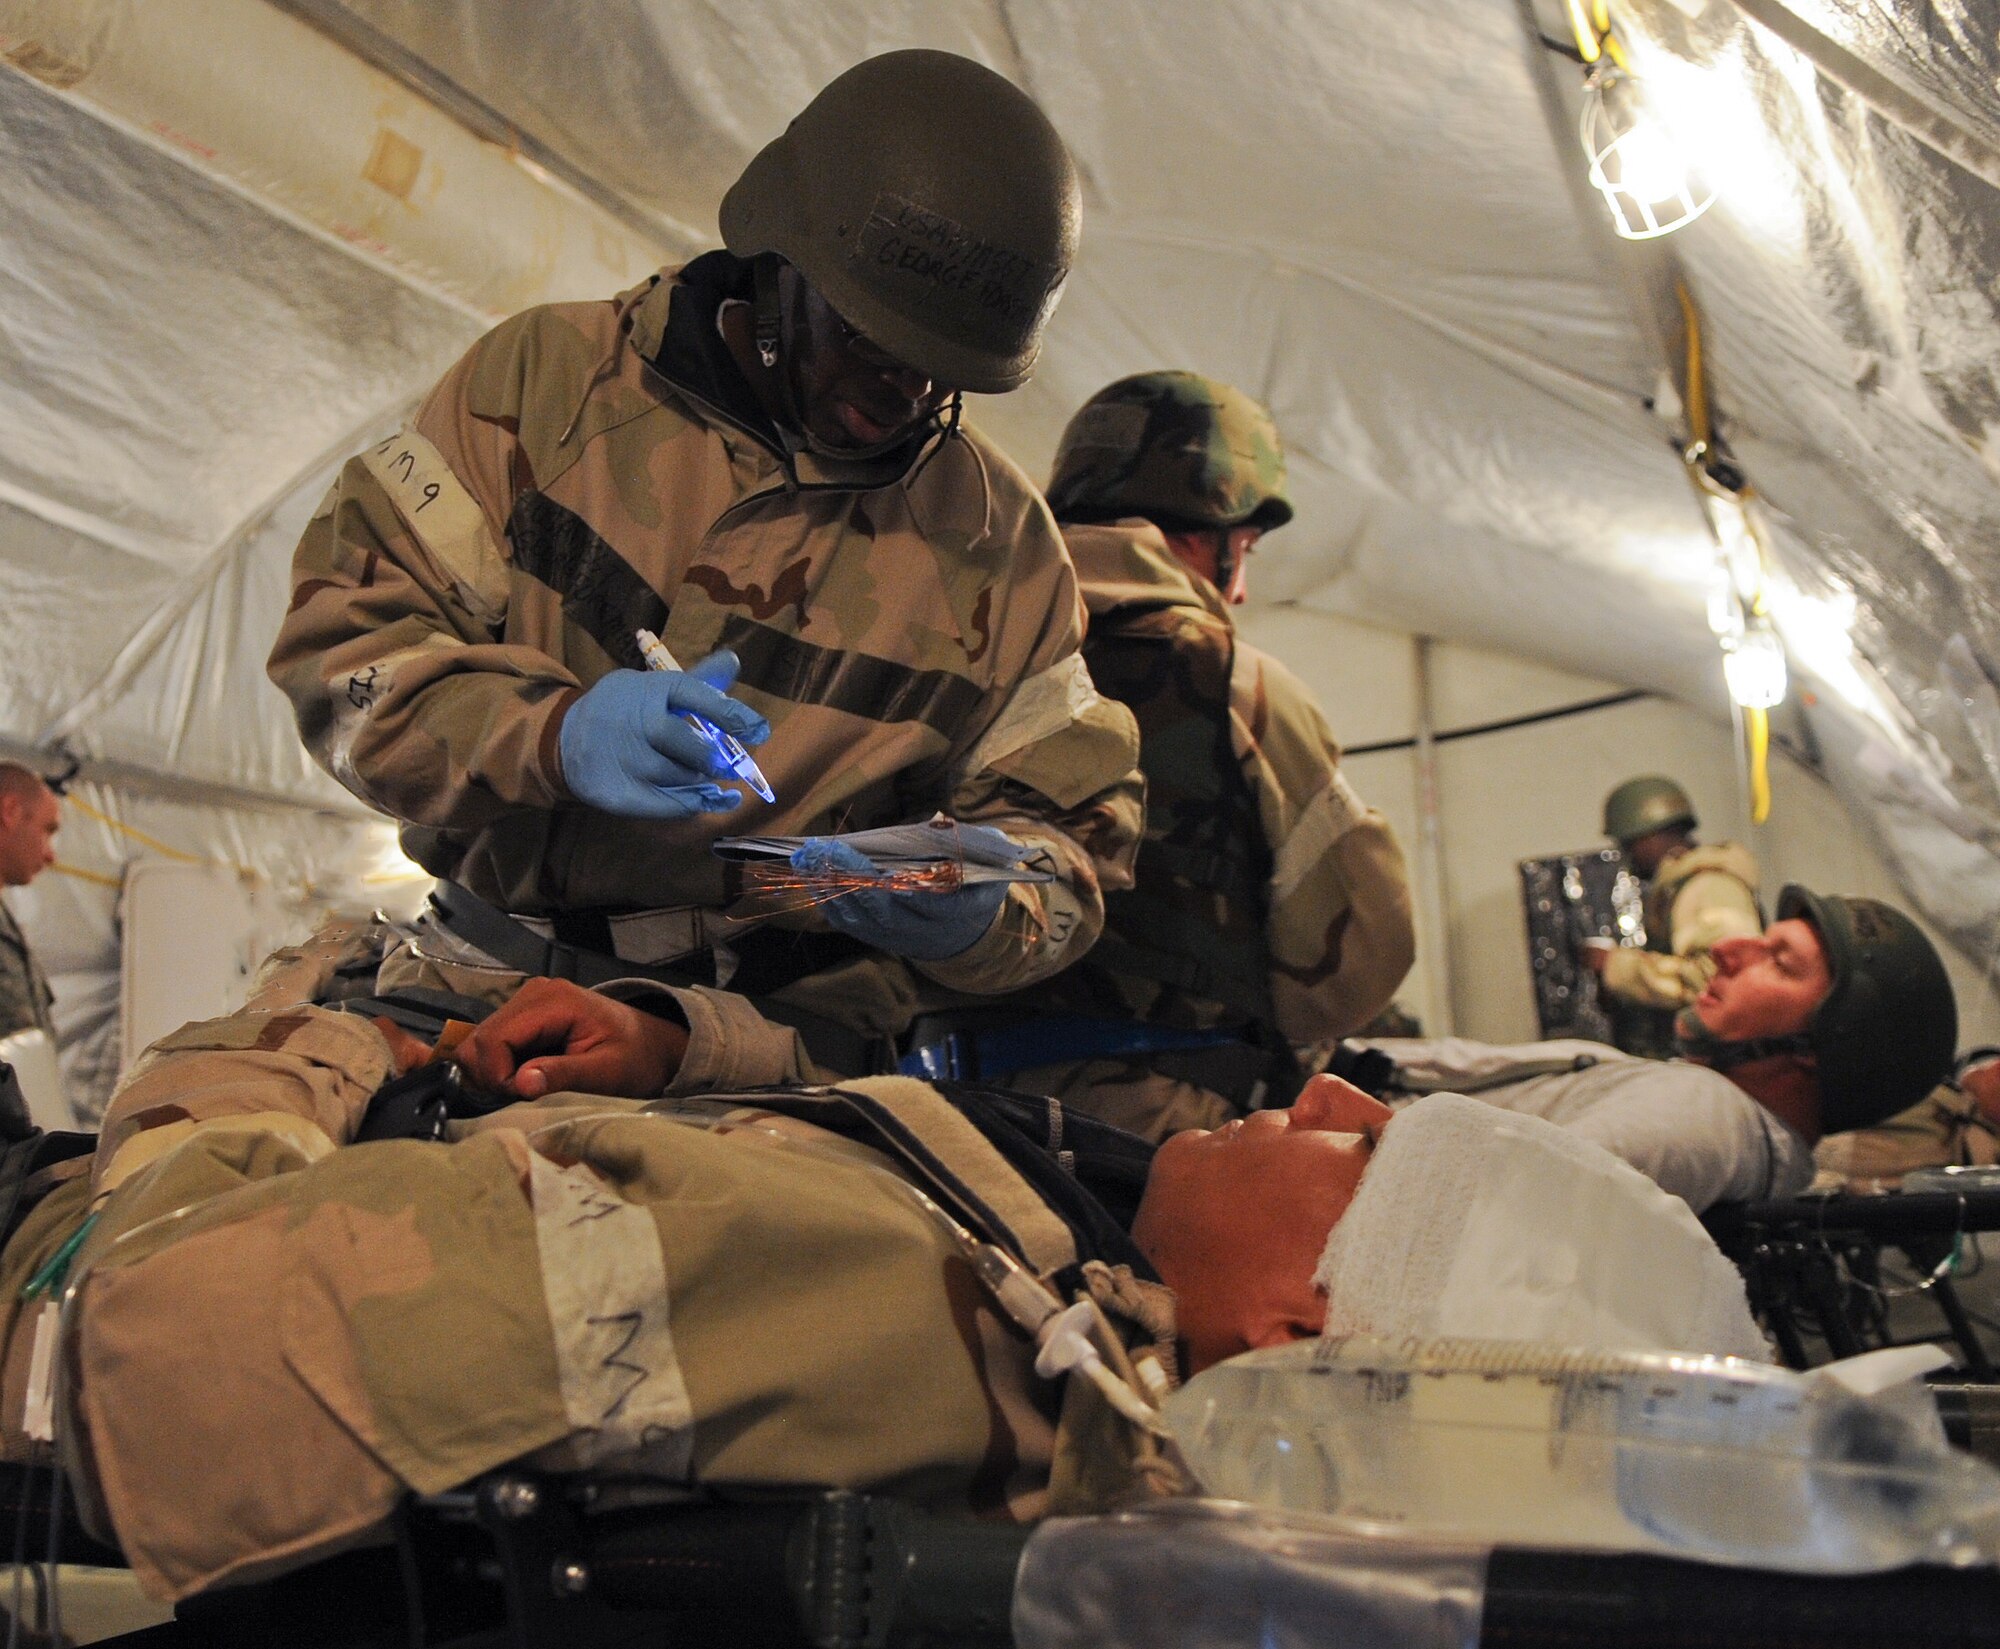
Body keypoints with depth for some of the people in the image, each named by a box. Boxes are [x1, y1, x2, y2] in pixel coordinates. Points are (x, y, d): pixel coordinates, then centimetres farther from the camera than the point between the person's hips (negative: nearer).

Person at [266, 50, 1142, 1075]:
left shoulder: (1000, 541, 7)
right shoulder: (551, 376, 3)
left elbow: (1066, 830, 11)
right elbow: (343, 633, 1)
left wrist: (983, 909, -14)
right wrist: (549, 728, -19)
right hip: (498, 992, 1)